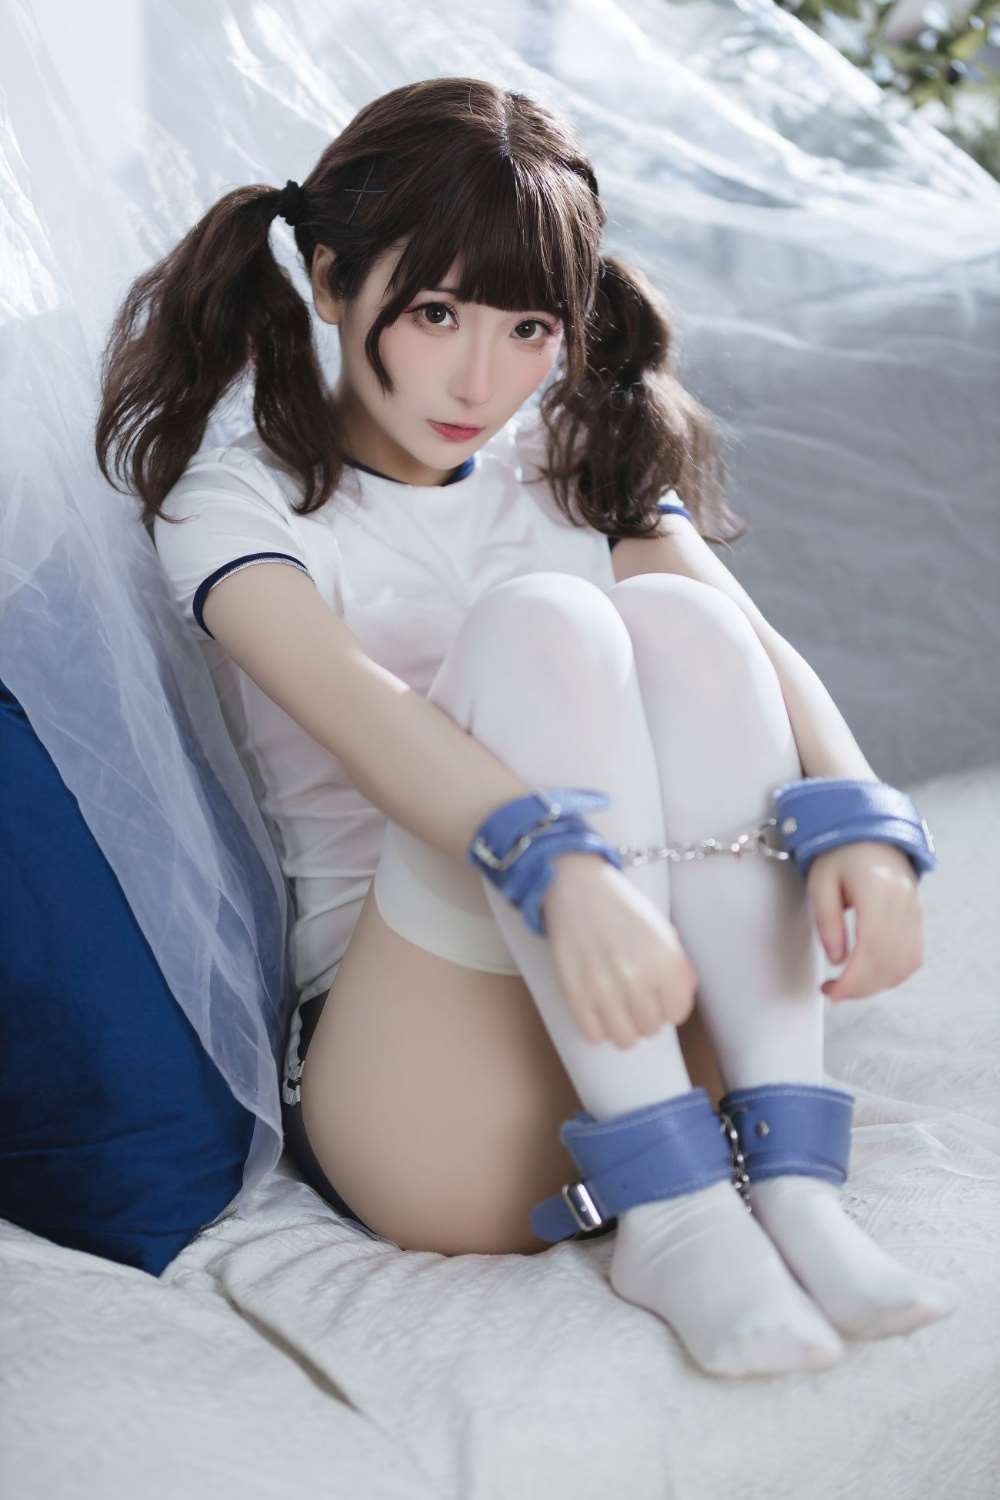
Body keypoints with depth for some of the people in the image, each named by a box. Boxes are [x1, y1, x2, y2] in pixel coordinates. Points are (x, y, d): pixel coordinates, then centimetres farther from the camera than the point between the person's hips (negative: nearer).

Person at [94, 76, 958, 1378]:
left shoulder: (579, 469, 15)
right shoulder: (238, 501, 1)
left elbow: (760, 653, -4)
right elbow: (354, 707, -21)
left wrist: (859, 822, -25)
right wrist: (559, 868, -40)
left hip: (662, 1055, 4)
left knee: (677, 619, -20)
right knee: (537, 623, -25)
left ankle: (788, 1184, -26)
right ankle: (671, 1217, -30)